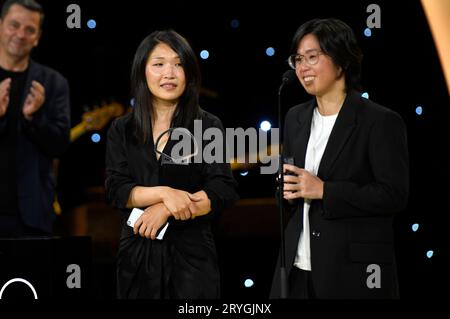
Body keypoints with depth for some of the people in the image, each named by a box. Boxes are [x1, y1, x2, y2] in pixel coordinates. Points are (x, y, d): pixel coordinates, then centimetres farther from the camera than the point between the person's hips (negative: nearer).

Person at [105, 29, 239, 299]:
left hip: (192, 256, -2)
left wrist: (165, 209, -17)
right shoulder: (122, 130, 6)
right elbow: (116, 190, -4)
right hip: (137, 256, 2)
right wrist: (165, 192, -19)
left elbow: (224, 191, -9)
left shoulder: (208, 126, -1)